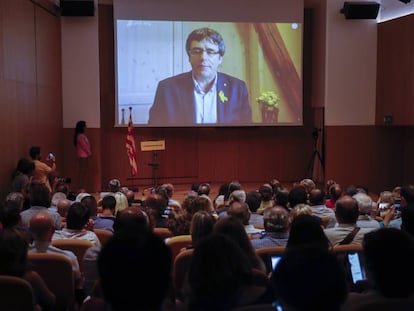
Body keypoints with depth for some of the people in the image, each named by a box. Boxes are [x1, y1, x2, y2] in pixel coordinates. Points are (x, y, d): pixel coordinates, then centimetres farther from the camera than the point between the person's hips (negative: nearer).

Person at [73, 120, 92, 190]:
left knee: (83, 171, 10)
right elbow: (84, 146, -17)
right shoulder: (80, 136, -16)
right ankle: (81, 187, -6)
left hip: (84, 155, 10)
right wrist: (89, 152, -7)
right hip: (83, 155, -10)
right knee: (82, 171, -8)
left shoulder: (82, 135, 15)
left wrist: (89, 152, 8)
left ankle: (82, 187, 13)